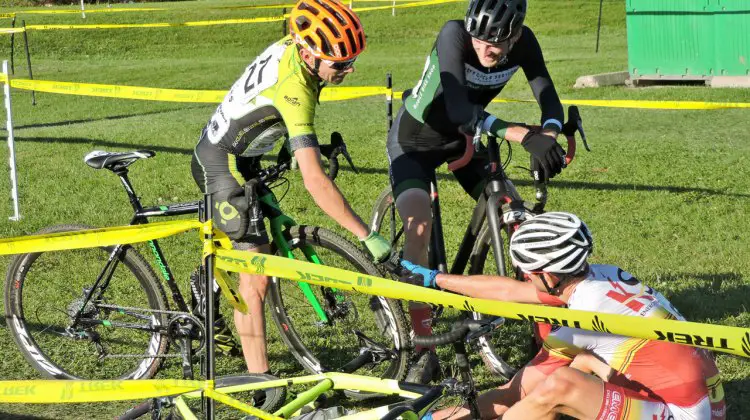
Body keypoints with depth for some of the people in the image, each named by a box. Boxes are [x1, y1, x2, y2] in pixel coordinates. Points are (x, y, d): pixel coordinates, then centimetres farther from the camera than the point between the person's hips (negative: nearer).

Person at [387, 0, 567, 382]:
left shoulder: (524, 44, -21)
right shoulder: (454, 35, -35)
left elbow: (549, 100, -22)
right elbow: (460, 110, -45)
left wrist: (548, 138, -46)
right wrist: (525, 136, -55)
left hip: (462, 140, 5)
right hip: (415, 140, -5)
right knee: (419, 227, -25)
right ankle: (424, 348, -21)